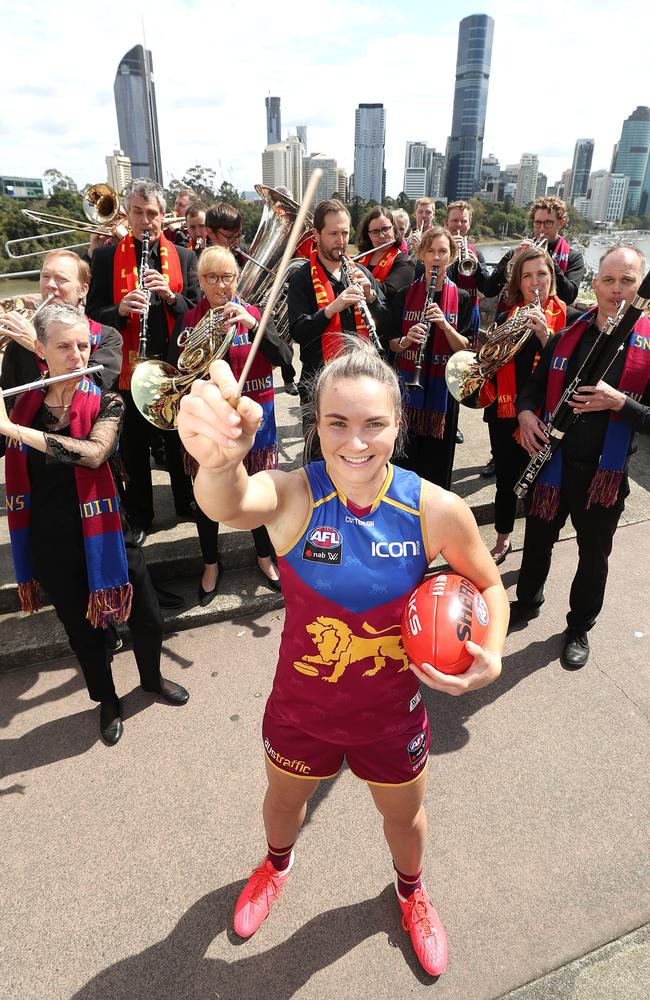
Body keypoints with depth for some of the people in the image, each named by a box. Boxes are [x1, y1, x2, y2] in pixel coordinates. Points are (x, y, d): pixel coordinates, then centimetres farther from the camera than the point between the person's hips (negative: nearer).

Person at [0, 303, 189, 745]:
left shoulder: (106, 403, -9)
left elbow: (93, 454, -30)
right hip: (50, 544, 1)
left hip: (105, 534, -1)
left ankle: (153, 678, 45)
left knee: (147, 617, 11)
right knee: (82, 628, 17)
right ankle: (108, 700, 44)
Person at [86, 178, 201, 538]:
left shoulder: (184, 257, 6)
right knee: (134, 447, 9)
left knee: (180, 440, 14)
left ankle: (187, 502, 32)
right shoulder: (106, 257, 2)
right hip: (129, 366, -1)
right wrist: (120, 309, -21)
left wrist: (170, 295, -16)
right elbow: (94, 313, -1)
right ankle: (139, 517, 24)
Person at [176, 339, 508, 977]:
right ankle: (277, 864, 70)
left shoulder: (437, 510, -22)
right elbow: (232, 506, -51)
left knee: (404, 816, 29)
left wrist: (491, 656, -20)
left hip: (392, 715, 1)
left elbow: (487, 584, -3)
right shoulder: (293, 495, -26)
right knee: (283, 802, 31)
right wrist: (218, 462, -73)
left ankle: (410, 889, 68)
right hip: (300, 709, 0)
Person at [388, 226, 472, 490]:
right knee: (405, 454, 4)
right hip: (408, 384, 0)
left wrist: (444, 324, -22)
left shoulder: (461, 298, 1)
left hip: (444, 386, 0)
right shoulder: (404, 295, 2)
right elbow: (392, 344, 4)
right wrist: (406, 341, -18)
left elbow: (464, 348, -5)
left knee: (438, 455, 7)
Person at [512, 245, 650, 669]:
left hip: (605, 472, -2)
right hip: (551, 460, 3)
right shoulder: (569, 332, 2)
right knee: (538, 539, 18)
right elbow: (537, 382, 11)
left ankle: (580, 629, 36)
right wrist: (526, 411, -9)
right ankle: (528, 602, 44)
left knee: (594, 554, 14)